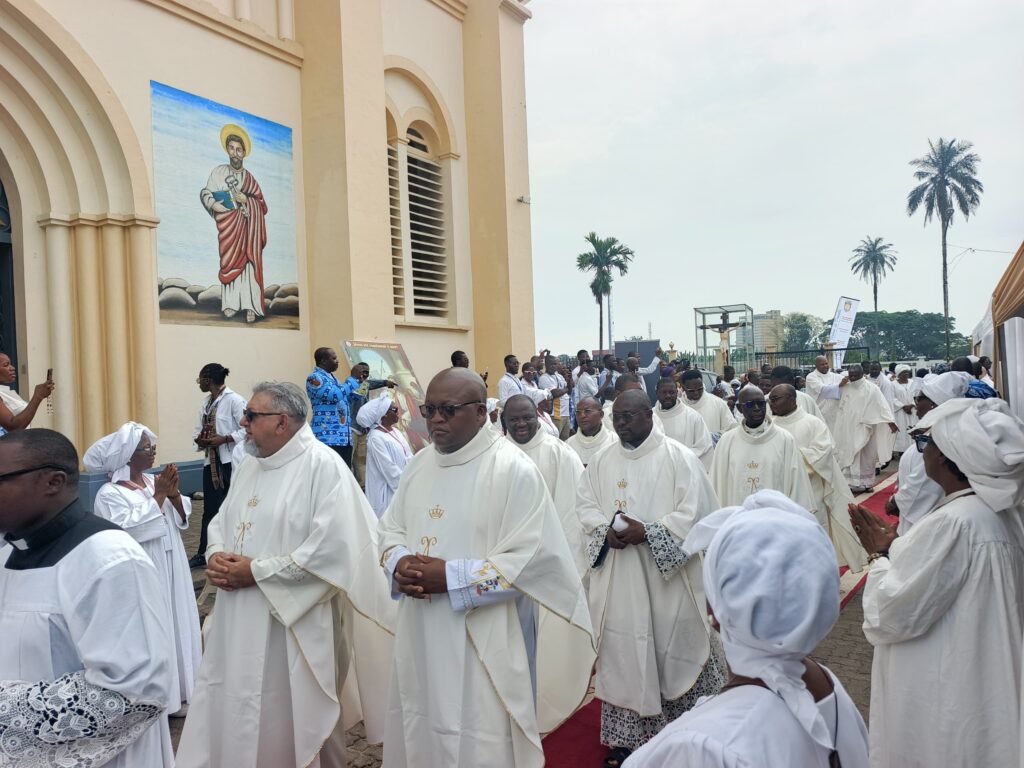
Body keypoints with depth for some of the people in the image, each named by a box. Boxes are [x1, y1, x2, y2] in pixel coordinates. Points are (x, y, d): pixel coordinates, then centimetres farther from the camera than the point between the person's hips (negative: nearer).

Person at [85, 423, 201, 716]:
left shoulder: (155, 481, 5)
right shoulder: (109, 494, -13)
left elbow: (182, 519, 6)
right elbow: (131, 530, -23)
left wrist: (174, 494, -11)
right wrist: (158, 497, -20)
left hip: (172, 569, 7)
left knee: (177, 625, 14)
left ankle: (177, 690, 29)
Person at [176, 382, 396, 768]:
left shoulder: (324, 465, -16)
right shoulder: (250, 465, 10)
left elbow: (331, 548, -23)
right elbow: (222, 521, 17)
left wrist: (257, 571, -18)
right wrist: (216, 556, -6)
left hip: (294, 623, -7)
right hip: (239, 620, 8)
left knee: (294, 720, 9)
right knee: (232, 709, 16)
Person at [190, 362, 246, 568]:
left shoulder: (234, 400, -13)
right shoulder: (206, 403, 12)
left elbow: (248, 429, -18)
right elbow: (198, 429, 15)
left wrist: (223, 439, -21)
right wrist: (199, 439, -6)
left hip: (231, 461, -7)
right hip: (211, 461, 7)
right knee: (209, 508, 12)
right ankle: (202, 554, 21)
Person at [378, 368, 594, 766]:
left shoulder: (514, 469, -14)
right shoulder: (420, 463, 8)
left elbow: (532, 559, -19)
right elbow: (390, 528, 15)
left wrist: (450, 577, -21)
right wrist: (399, 563, -8)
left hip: (483, 645, -6)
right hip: (421, 638, 7)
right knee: (419, 735, 19)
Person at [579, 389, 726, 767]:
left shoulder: (679, 458, -7)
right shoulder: (602, 461, 8)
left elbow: (693, 514, -13)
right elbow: (586, 506, 6)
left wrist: (647, 532, -21)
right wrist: (606, 531, -14)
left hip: (667, 575, -4)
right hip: (617, 579, 4)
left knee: (673, 652, 7)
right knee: (622, 653, 9)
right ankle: (626, 734, 22)